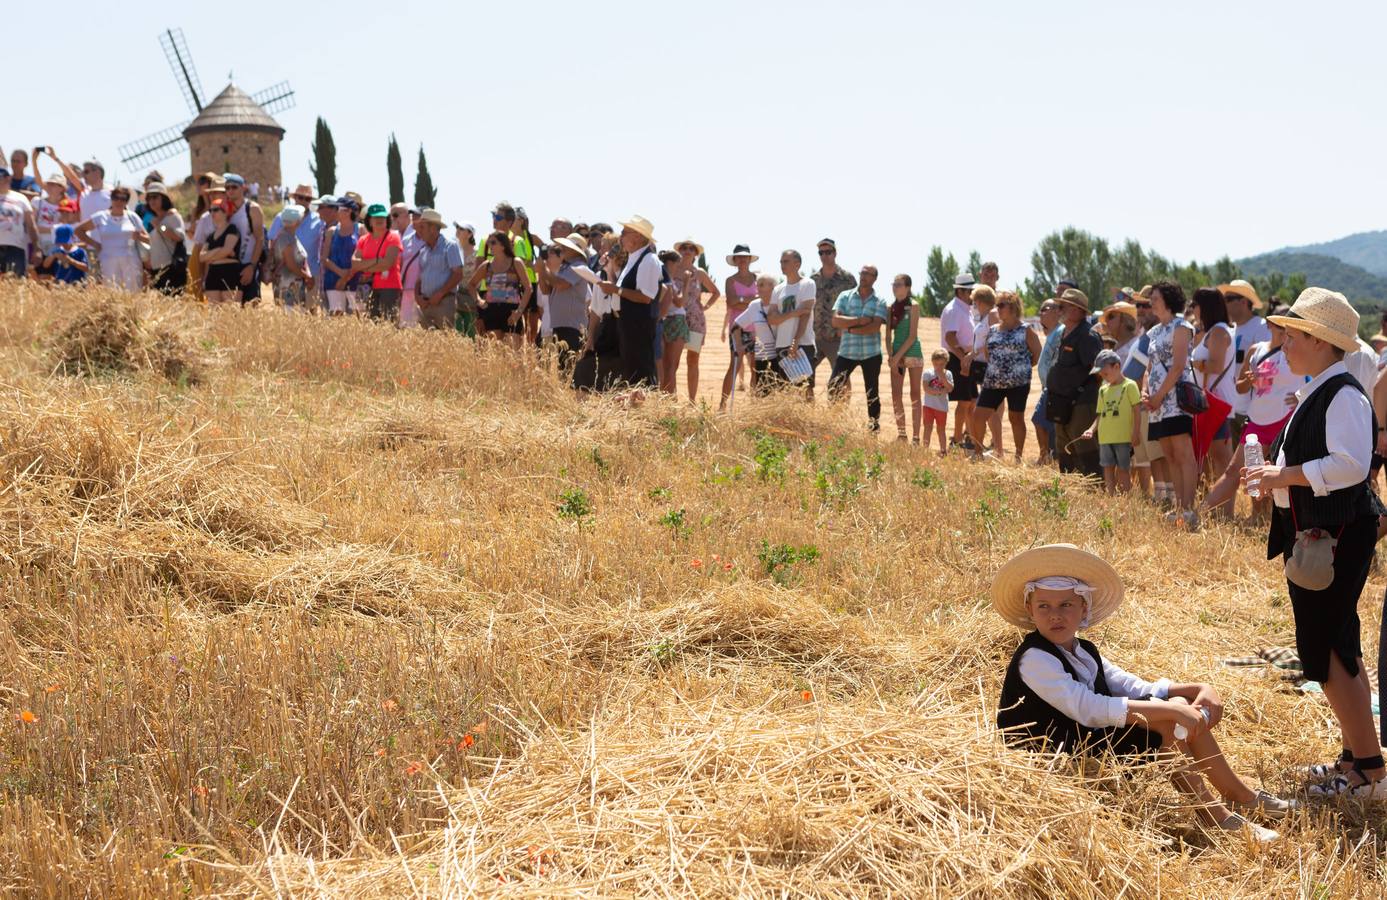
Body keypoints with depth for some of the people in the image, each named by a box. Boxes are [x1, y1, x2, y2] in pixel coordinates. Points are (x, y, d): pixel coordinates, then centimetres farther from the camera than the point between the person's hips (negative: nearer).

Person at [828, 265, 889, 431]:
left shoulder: (879, 302, 1)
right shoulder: (845, 296, 5)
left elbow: (875, 327, -13)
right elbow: (836, 320, -8)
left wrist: (849, 329, -14)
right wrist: (860, 321, -15)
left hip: (871, 354, -1)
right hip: (847, 352, 1)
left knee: (872, 392, 8)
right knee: (833, 387, -6)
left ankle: (874, 426, 19)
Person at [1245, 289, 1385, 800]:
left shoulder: (1344, 396, -17)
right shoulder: (1315, 395, 14)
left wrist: (1285, 475, -22)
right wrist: (1276, 474, 8)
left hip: (1337, 538, -11)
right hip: (1312, 536, 11)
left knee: (1326, 650, -8)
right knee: (1336, 648, 16)